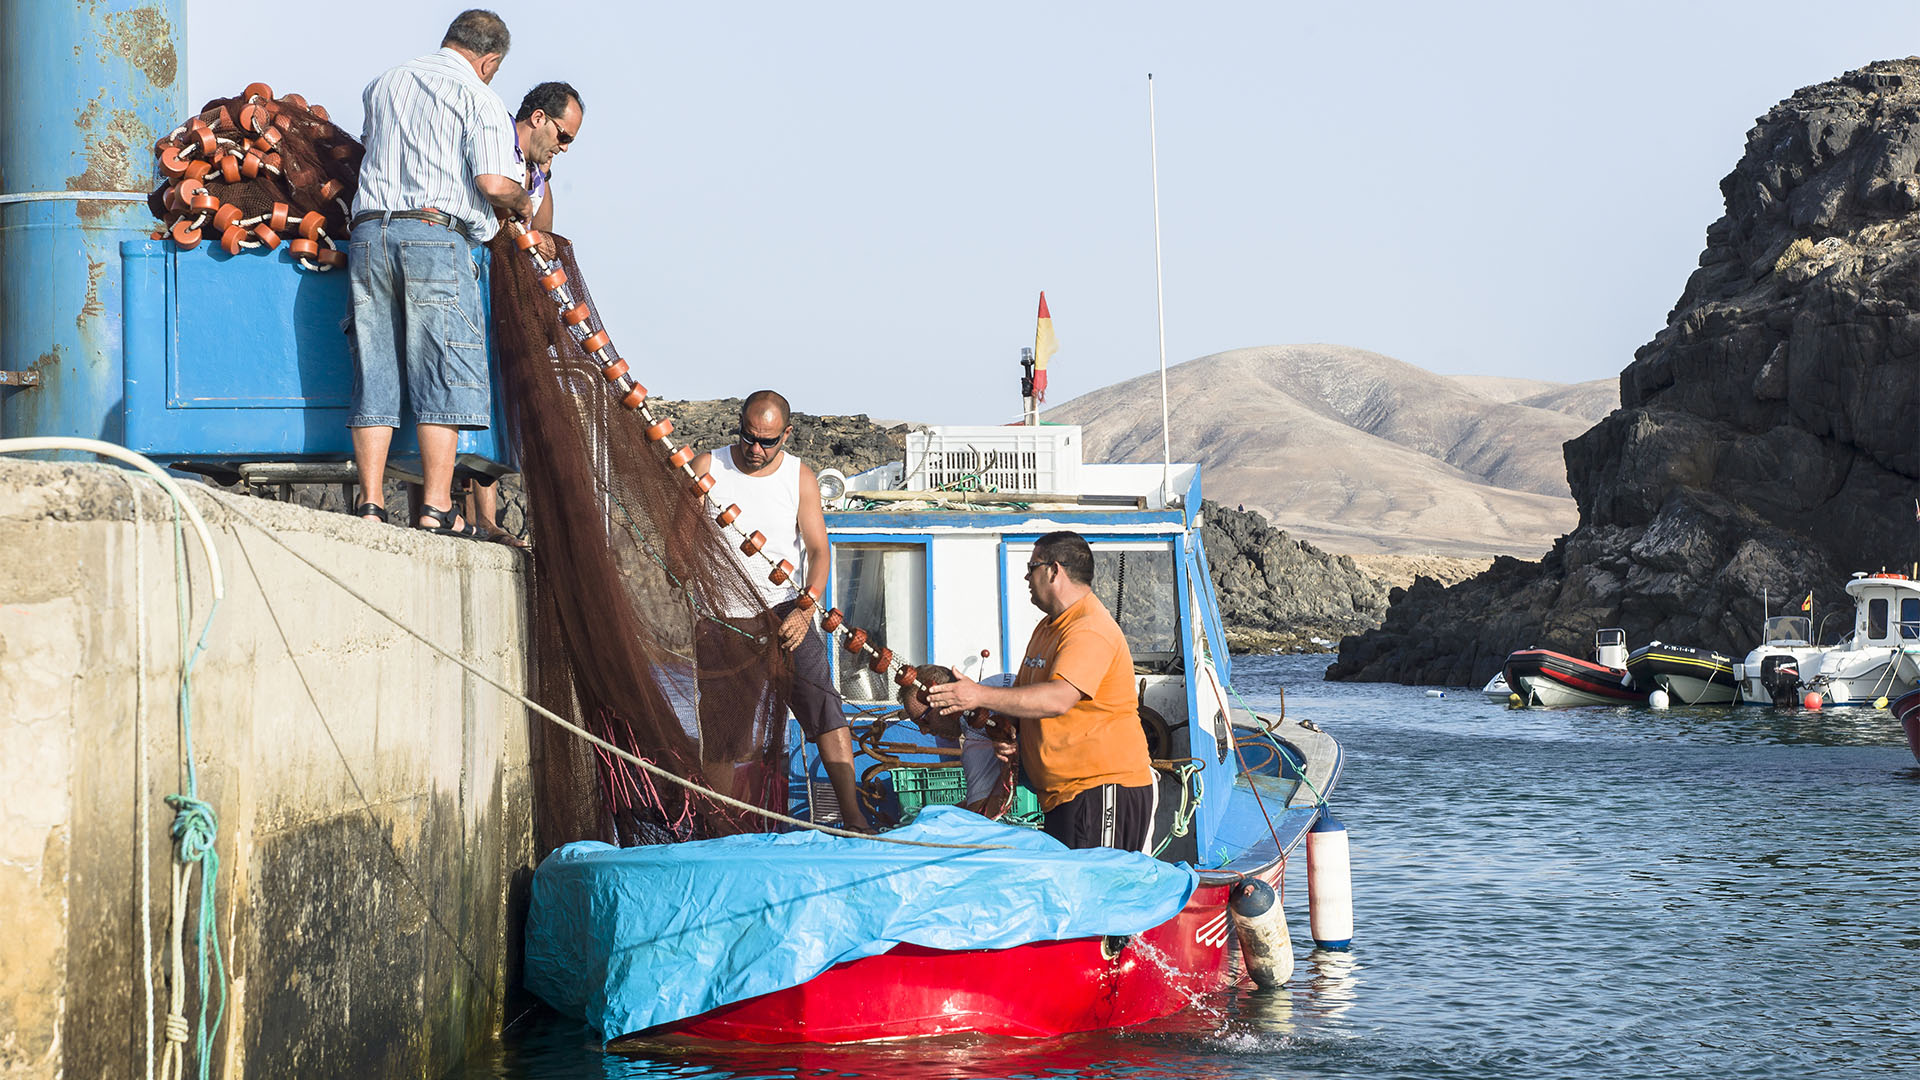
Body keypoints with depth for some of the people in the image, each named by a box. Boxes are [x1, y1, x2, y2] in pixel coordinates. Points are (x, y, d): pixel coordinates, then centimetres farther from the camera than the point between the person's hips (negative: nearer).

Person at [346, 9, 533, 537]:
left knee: (374, 376, 7)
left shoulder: (384, 85, 20)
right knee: (444, 375, -2)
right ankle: (436, 508, -6)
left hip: (369, 232, 5)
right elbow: (493, 183, -11)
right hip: (434, 235, -5)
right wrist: (521, 202, 10)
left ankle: (370, 504, 4)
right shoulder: (478, 98, 1)